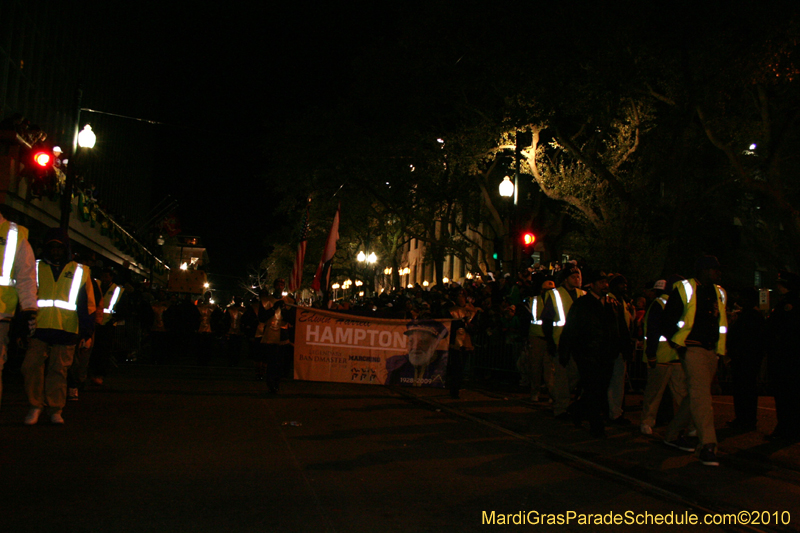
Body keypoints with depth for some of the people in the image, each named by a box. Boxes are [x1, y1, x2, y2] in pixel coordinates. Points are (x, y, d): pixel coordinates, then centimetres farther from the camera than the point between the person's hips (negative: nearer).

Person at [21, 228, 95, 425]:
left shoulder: (79, 272, 12)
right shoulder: (36, 268, 14)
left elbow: (87, 303, 13)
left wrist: (88, 326, 6)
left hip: (66, 330, -1)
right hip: (38, 327, 1)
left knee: (59, 370, 1)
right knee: (32, 366, -7)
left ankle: (55, 410, 9)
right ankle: (35, 405, 7)